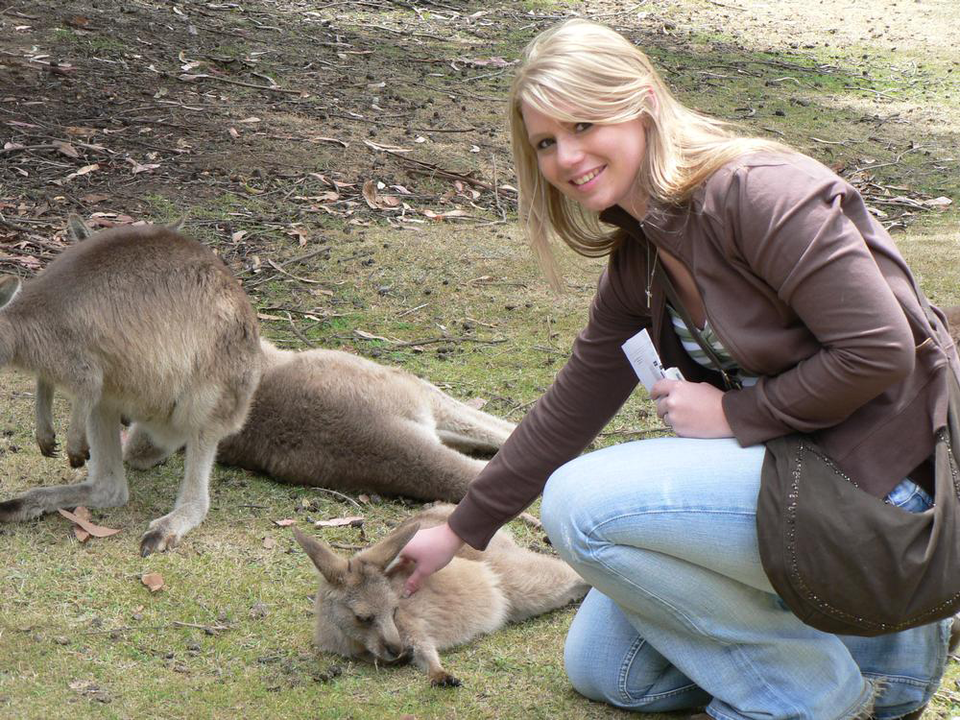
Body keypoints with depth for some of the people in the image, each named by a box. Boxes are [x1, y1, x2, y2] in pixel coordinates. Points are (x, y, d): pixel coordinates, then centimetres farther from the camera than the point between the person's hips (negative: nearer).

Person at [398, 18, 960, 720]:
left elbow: (879, 353, -26)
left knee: (579, 501, -20)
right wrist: (460, 530, 20)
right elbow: (570, 410, 15)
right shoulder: (636, 262, 6)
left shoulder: (760, 191, -21)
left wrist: (732, 413, -15)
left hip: (881, 488, -10)